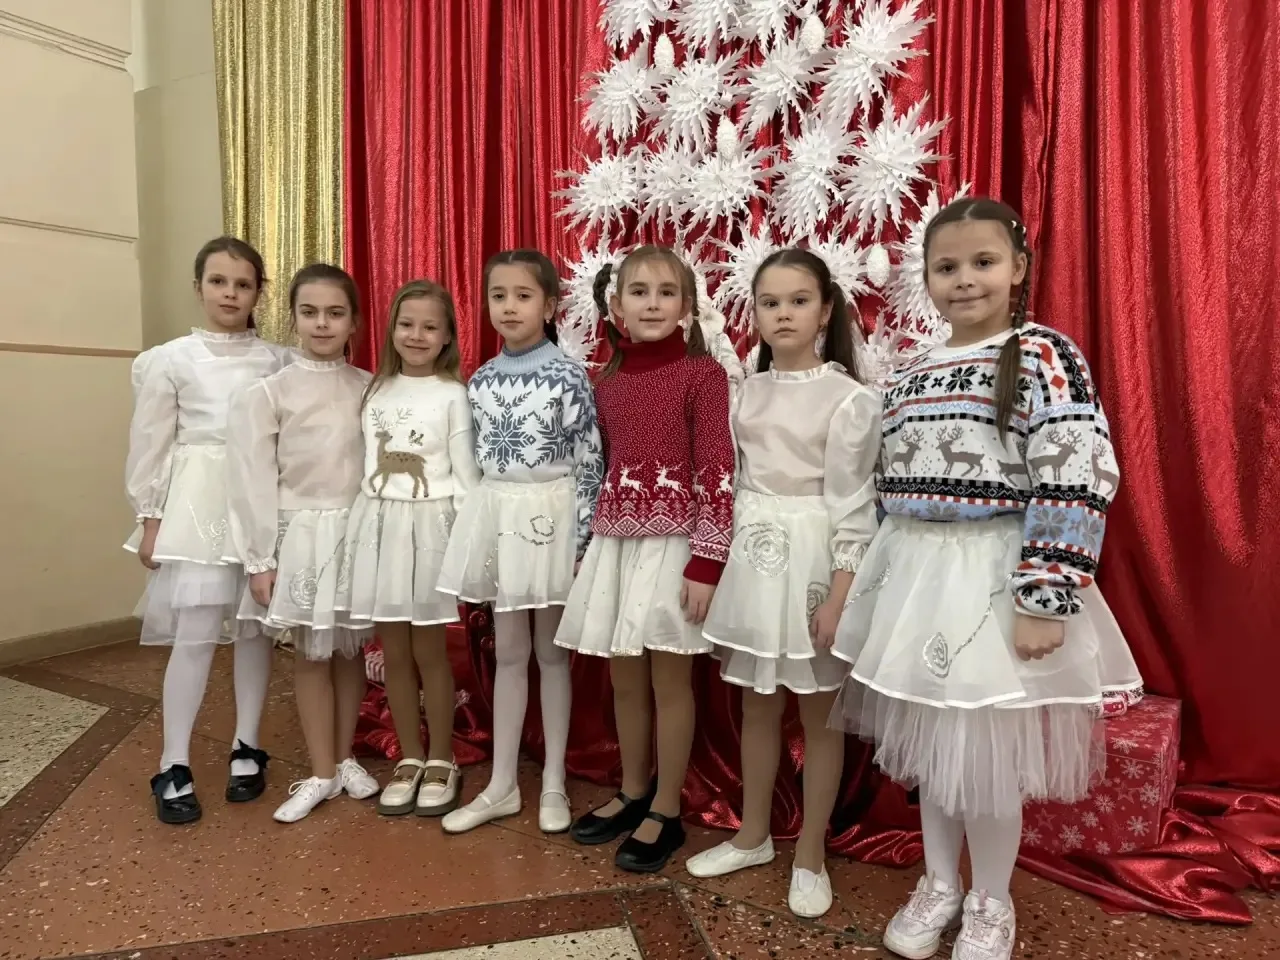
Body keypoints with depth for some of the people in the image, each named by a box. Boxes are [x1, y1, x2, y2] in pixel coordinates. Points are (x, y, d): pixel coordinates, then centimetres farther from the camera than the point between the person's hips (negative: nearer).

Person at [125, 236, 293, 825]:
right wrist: (150, 519, -1)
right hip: (198, 505, -2)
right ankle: (174, 767, 11)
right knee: (196, 633, -4)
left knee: (256, 626, 8)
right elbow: (150, 446, 1)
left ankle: (247, 749, 23)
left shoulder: (278, 361, 5)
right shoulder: (169, 360, 0)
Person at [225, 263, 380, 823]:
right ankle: (321, 773, 21)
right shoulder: (266, 393, -6)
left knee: (351, 648, 12)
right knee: (311, 653, 7)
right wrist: (260, 560, -7)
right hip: (302, 536, -2)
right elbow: (253, 482, -6)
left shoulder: (370, 389, 2)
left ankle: (345, 759, 29)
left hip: (360, 532, 2)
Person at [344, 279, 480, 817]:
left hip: (428, 527, -4)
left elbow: (466, 475, -6)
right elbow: (367, 465, 10)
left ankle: (441, 762, 21)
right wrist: (362, 524, 7)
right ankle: (410, 760, 24)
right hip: (379, 525, 4)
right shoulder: (375, 392, 9)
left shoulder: (453, 395, -4)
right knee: (393, 652, 10)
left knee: (429, 651, 4)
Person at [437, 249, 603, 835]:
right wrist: (474, 524, 9)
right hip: (497, 517, 4)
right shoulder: (481, 381, 6)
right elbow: (475, 459, 12)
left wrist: (582, 539, -11)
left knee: (551, 651, 7)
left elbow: (588, 463, -8)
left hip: (549, 517, -4)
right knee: (508, 652, 12)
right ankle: (502, 784, 23)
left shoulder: (569, 377, -8)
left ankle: (553, 783, 23)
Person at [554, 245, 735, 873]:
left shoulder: (702, 374, -7)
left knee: (669, 681, 6)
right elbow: (600, 471, 14)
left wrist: (706, 562, -15)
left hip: (672, 544, -5)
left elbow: (718, 474, -11)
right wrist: (584, 546, 12)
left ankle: (666, 811, 23)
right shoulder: (607, 383, 8)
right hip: (614, 543, 5)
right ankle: (632, 792, 34)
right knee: (624, 680, 15)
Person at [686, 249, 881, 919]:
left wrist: (841, 593, -15)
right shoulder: (748, 392, 9)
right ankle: (753, 836, 33)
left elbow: (852, 501, -11)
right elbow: (738, 484, 12)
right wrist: (720, 566, 11)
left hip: (810, 558, -5)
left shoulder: (847, 396, -8)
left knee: (818, 711, 8)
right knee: (757, 704, 16)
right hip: (752, 557, 6)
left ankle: (811, 855, 24)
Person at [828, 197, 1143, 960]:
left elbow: (1075, 485, -16)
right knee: (929, 743, 16)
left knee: (986, 751, 6)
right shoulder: (910, 374, 9)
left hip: (996, 581, -5)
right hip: (917, 579, 6)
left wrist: (1044, 601, -20)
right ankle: (939, 885, 38)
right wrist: (861, 584, 14)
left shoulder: (1045, 357, -9)